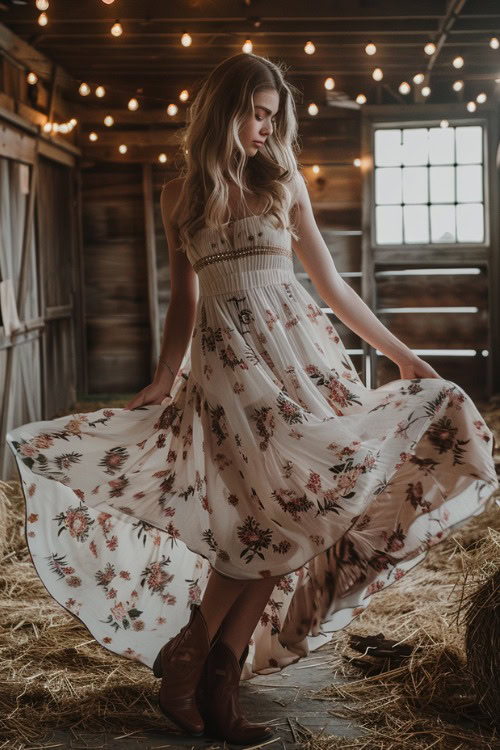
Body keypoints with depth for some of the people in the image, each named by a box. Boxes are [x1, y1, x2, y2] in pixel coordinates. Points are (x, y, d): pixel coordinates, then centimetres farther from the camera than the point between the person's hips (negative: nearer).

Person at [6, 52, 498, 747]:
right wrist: (163, 380, 4)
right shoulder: (181, 194, 10)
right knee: (267, 513, -14)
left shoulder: (285, 181, 9)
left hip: (295, 350, 2)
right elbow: (184, 300, 13)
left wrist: (403, 354, 11)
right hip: (224, 361, -2)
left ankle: (220, 674, 1)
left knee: (282, 514, -8)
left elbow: (332, 284, 12)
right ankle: (189, 658, 1)